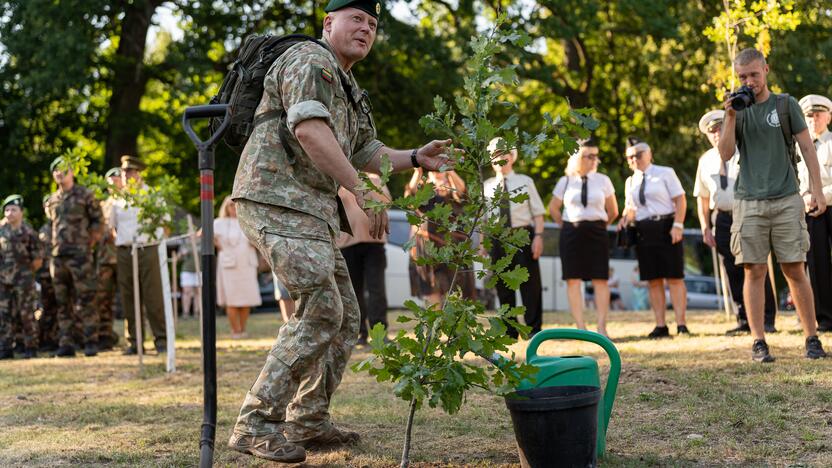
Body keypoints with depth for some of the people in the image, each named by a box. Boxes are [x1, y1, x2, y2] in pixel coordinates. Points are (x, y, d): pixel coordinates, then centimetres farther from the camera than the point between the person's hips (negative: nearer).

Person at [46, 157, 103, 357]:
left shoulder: (85, 195, 1)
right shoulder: (51, 201, 16)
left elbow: (97, 220, 2)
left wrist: (89, 243, -2)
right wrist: (55, 245, 15)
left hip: (80, 255, -5)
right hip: (58, 256, 5)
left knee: (85, 300, -7)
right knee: (63, 303, 6)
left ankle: (91, 342, -4)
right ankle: (66, 344, 10)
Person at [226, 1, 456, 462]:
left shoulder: (349, 91, 25)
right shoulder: (309, 60, -7)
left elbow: (368, 153, 25)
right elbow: (308, 129, -22)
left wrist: (416, 158, 8)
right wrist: (361, 190, -23)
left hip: (310, 209, 10)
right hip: (276, 198, -10)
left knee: (343, 317, 11)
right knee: (320, 310, -18)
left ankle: (308, 421, 17)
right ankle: (256, 424, -15)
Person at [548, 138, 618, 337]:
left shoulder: (603, 180, 4)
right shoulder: (565, 182, 5)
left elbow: (613, 211, 13)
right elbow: (553, 208, 16)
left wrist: (600, 226, 11)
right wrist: (566, 227, 11)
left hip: (597, 232, 0)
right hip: (571, 232, 0)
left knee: (600, 280, -3)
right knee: (573, 280, -2)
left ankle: (602, 327, 0)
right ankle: (580, 327, 4)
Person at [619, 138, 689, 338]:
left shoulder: (665, 173, 2)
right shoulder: (630, 182, 15)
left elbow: (680, 201, -3)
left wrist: (677, 225, -15)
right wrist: (625, 219, 0)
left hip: (666, 228, -4)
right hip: (643, 231, 4)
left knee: (674, 278, -5)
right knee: (653, 280, 3)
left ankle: (681, 324, -3)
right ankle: (660, 326, 6)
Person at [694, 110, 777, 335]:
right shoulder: (705, 161, 10)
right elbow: (702, 197, 13)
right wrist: (706, 227, 6)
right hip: (723, 219, 4)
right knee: (733, 271, 5)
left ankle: (767, 320, 3)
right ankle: (744, 320, 13)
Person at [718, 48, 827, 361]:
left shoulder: (786, 105, 6)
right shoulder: (736, 109, 11)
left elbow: (807, 148, 5)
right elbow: (726, 153, 1)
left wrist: (817, 190, -3)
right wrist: (730, 117, -10)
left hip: (786, 200, -1)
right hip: (749, 202, 1)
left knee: (795, 271, -1)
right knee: (754, 272, -1)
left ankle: (812, 338, 7)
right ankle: (758, 342, 2)